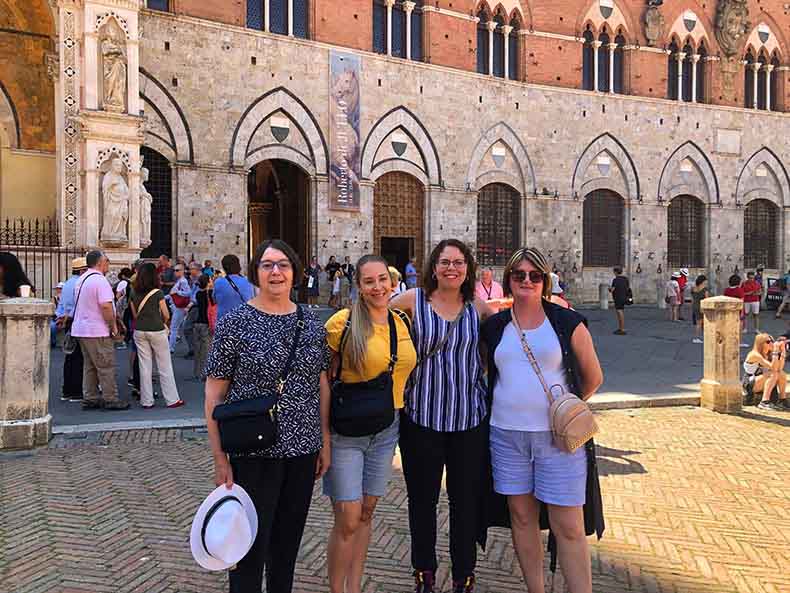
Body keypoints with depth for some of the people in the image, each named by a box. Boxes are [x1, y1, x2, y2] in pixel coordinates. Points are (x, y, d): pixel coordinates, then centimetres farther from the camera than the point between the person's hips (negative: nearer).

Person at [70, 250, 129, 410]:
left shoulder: (81, 279, 14)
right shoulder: (100, 280, -16)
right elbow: (106, 306, -24)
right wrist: (114, 326, -14)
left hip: (81, 329, 10)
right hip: (97, 331, -9)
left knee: (90, 365, 14)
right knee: (106, 366, -3)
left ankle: (90, 398, 18)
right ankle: (111, 399, 0)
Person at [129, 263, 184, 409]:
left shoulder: (134, 293, 2)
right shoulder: (158, 293, -9)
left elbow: (134, 314, 8)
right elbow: (166, 315, -3)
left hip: (139, 331, 4)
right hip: (157, 331, -4)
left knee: (144, 367, 8)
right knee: (165, 367, 4)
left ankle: (146, 401, 11)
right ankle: (172, 399, 8)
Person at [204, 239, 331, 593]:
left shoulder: (311, 324, 4)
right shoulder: (234, 323, -8)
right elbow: (214, 394, -7)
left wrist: (325, 442, 9)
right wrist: (220, 459, -10)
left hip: (303, 450, 4)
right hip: (253, 453, -4)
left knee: (289, 541, 17)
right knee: (251, 544, 5)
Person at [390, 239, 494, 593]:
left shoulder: (477, 308, 4)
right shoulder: (413, 300, -4)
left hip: (469, 418, 2)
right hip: (422, 417, -1)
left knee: (467, 500, 10)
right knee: (422, 498, 12)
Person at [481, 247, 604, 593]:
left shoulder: (567, 323, -1)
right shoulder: (495, 327, 6)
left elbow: (593, 377, 7)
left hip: (559, 435, -3)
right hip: (507, 434, 3)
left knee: (568, 527, -2)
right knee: (522, 518, 10)